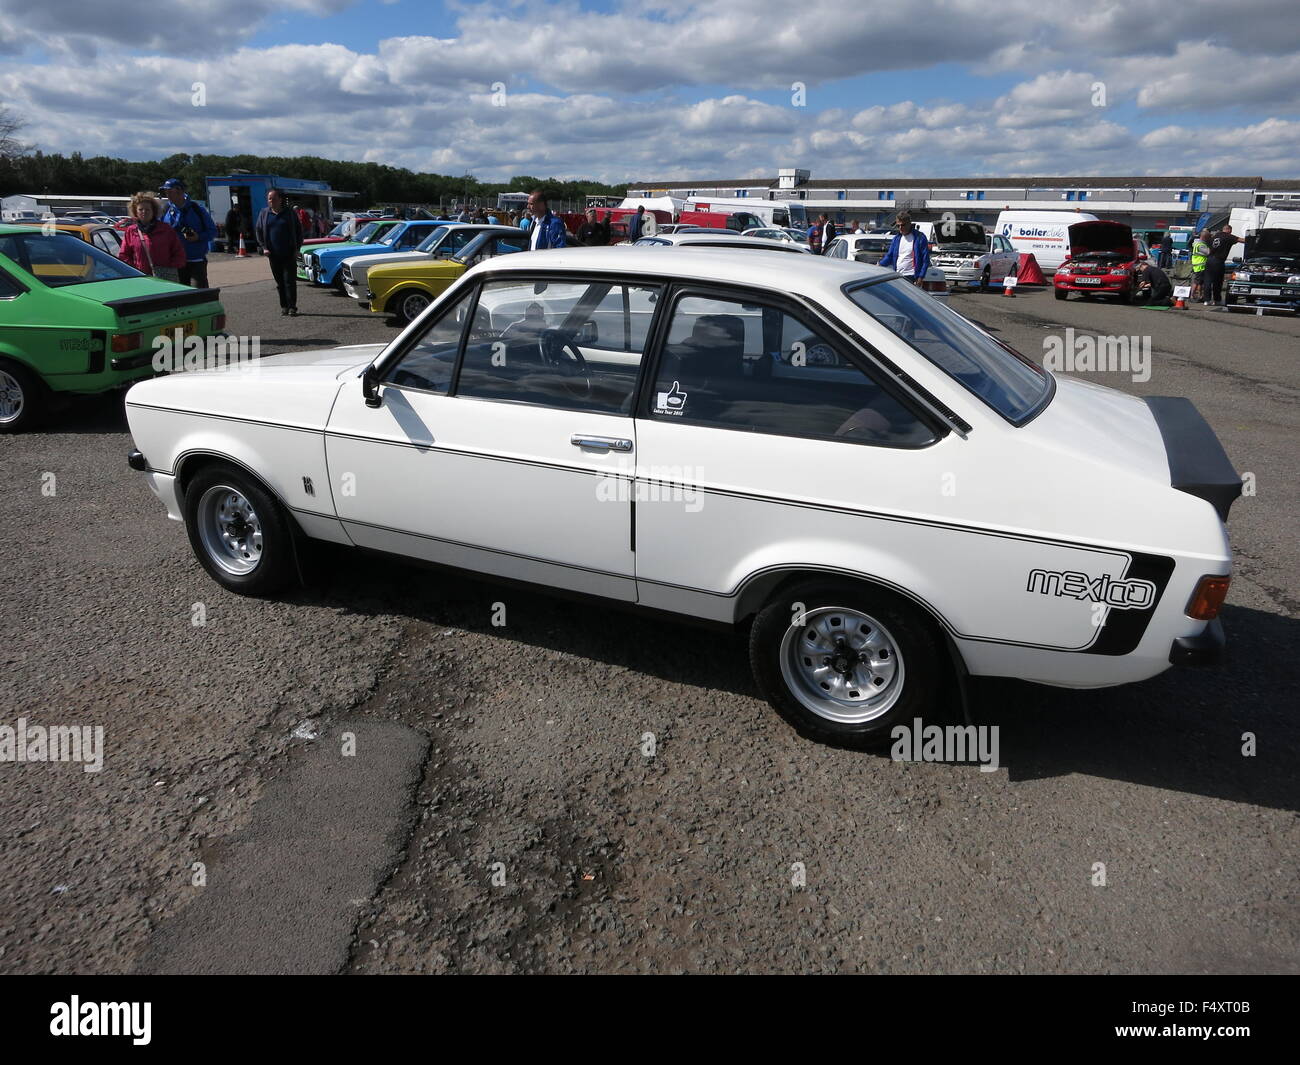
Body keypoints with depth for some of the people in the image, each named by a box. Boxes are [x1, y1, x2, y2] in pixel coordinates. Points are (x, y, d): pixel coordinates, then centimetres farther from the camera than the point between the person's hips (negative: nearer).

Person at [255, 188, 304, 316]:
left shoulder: (290, 213, 3)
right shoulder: (264, 213, 8)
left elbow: (298, 231, 7)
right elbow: (259, 232, 13)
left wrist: (297, 248, -2)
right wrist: (264, 247, 1)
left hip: (289, 254, -3)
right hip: (273, 255, 3)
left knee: (290, 281, -6)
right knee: (279, 282, 6)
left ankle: (292, 307, -5)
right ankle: (284, 306, 13)